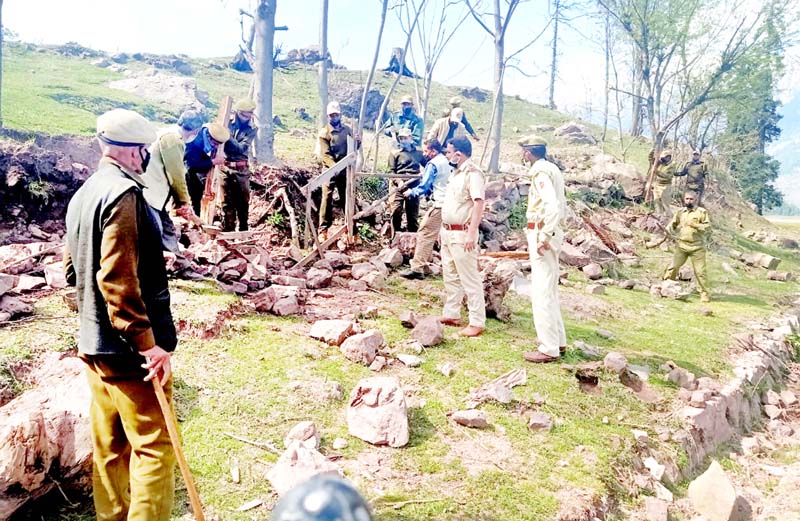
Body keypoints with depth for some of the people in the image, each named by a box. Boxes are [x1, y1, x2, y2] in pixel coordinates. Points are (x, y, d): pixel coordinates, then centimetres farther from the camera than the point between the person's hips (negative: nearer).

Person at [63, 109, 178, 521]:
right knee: (154, 448, -1)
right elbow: (118, 279, -25)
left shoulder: (83, 194, 12)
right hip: (128, 349, -10)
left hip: (93, 345, 10)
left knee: (109, 447, 18)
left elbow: (71, 268, 19)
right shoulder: (123, 193, -17)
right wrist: (147, 343, -23)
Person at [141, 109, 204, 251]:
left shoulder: (174, 137, 17)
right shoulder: (172, 137, -13)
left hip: (154, 195, 10)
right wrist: (184, 202, -4)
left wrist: (180, 202, 16)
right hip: (150, 195, -10)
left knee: (168, 233, 14)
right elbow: (176, 175, -13)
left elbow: (174, 173, 17)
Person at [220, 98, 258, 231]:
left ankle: (243, 230, 22)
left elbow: (241, 148, -14)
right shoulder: (227, 123, -3)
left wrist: (228, 137, -28)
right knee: (227, 201, 3)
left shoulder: (252, 129, -2)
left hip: (242, 169, 1)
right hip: (225, 167, -1)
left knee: (243, 201, 9)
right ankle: (227, 231, 10)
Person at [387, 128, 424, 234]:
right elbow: (391, 171, 1)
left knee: (413, 214, 5)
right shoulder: (395, 153, 11)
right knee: (396, 211, -17)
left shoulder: (418, 153, 18)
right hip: (398, 186, -2)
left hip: (414, 186, 3)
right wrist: (399, 181, -16)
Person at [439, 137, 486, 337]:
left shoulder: (473, 173, -14)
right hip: (448, 232, 10)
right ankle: (451, 314, 27)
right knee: (450, 276, 16)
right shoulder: (456, 172, 15)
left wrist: (472, 233, -27)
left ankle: (477, 322, 0)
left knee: (470, 279, -5)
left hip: (462, 234, -10)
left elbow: (479, 203, -22)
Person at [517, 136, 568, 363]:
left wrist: (544, 237, -21)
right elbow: (561, 205, 18)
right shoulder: (551, 169, 15)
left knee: (541, 293, -6)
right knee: (549, 290, 18)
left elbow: (552, 206, -26)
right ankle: (558, 340, 27)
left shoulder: (541, 171, -14)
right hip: (551, 233, 10)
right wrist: (549, 233, 18)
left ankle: (548, 349, -1)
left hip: (541, 234, -10)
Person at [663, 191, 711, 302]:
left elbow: (707, 226, -6)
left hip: (697, 247, -3)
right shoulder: (680, 212, 11)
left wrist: (695, 225, -21)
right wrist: (670, 228, -6)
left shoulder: (702, 212, -1)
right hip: (681, 245, 3)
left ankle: (704, 293, 7)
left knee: (700, 271, -2)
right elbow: (673, 224, 16)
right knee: (673, 267, 3)